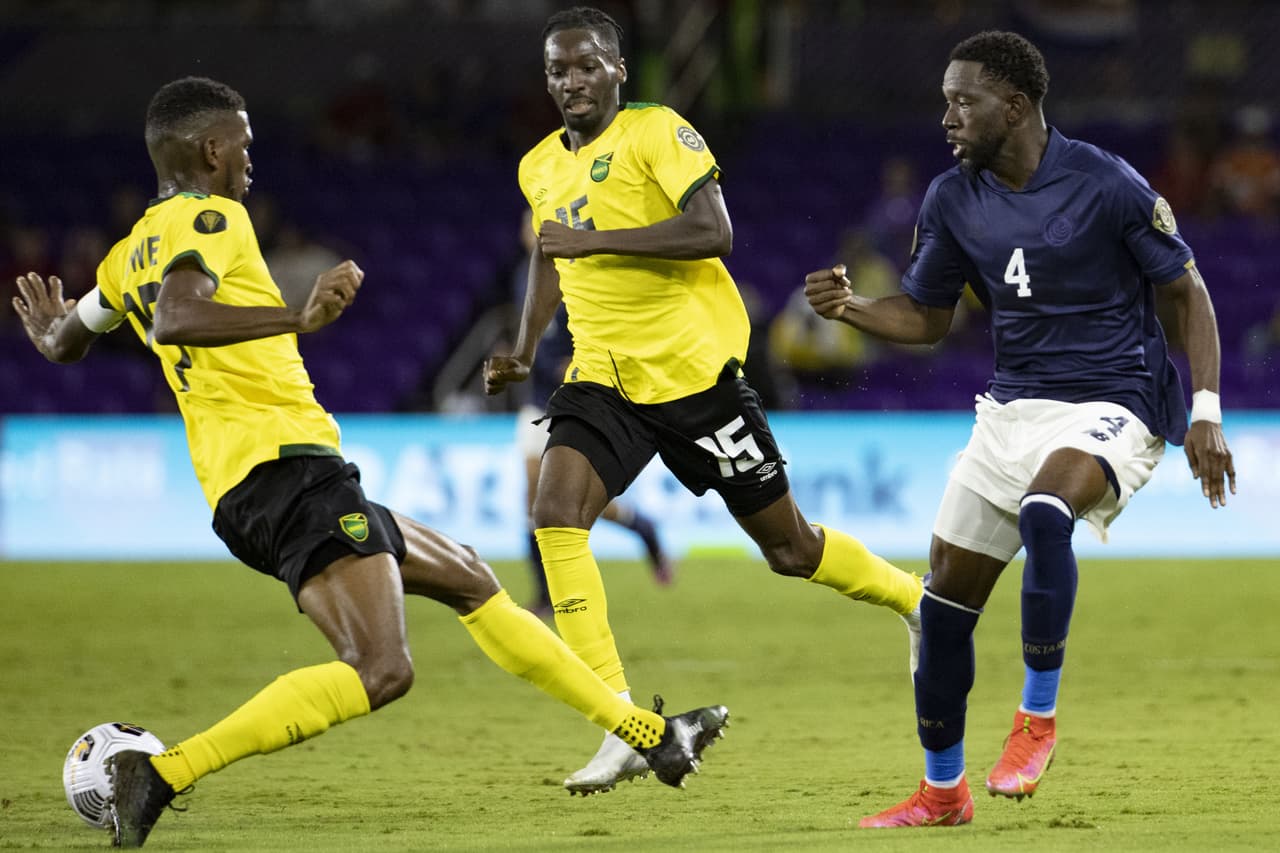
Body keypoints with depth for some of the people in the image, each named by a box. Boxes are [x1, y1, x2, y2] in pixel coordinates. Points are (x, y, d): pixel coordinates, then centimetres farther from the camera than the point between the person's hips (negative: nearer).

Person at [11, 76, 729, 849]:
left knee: (472, 582, 21)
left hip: (240, 495, 11)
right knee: (380, 671, -25)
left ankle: (649, 735, 26)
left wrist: (54, 330, 57)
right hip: (287, 466, -11)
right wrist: (298, 319, -35)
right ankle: (161, 773, -28)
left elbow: (67, 342, 34)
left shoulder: (130, 255, 18)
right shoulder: (207, 218, -7)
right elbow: (173, 320, -27)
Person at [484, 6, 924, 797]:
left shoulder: (656, 132, -10)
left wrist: (594, 239, -24)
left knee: (789, 547, 4)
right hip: (604, 378, 5)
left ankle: (921, 602, 33)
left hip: (694, 369, -5)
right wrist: (524, 351, 15)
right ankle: (625, 730, -20)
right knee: (555, 517, -20)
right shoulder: (540, 168, 10)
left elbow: (712, 232, -22)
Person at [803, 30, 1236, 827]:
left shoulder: (1106, 185, -13)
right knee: (946, 601, 2)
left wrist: (1206, 413, -12)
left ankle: (1038, 719, -22)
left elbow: (1189, 291, -5)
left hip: (1110, 404, -6)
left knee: (1044, 512, -37)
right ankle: (942, 791, 19)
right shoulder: (954, 200, 3)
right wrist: (850, 307, -6)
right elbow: (925, 316, 15)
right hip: (1013, 406, 6)